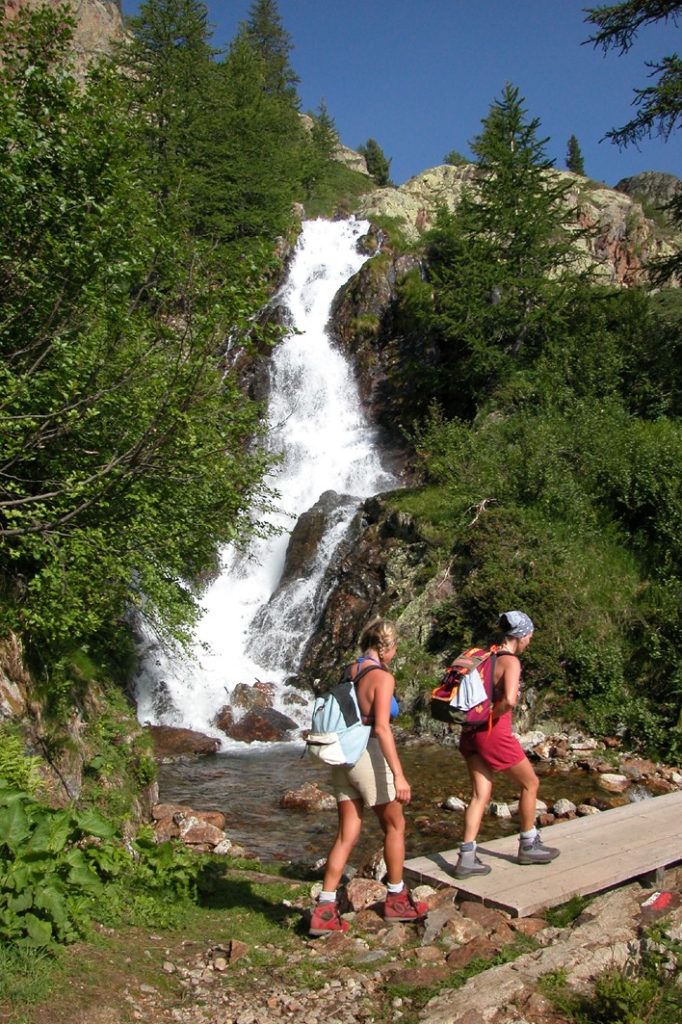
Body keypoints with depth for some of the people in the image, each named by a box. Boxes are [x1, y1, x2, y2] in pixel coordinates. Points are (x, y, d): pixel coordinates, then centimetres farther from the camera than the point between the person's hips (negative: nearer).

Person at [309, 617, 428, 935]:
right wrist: (398, 775, -23)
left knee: (347, 835, 12)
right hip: (370, 756, -6)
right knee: (395, 826, 15)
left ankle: (325, 909, 9)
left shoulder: (349, 671, 6)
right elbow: (382, 727, -23)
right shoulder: (382, 677, -15)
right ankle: (396, 900, 28)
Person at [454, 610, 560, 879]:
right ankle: (528, 846, 29)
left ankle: (466, 858, 7)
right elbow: (509, 700, -31)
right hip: (494, 733, -7)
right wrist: (493, 714, -14)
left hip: (470, 733, 7)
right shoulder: (511, 661, -15)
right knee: (530, 783, 15)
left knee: (480, 794, 10)